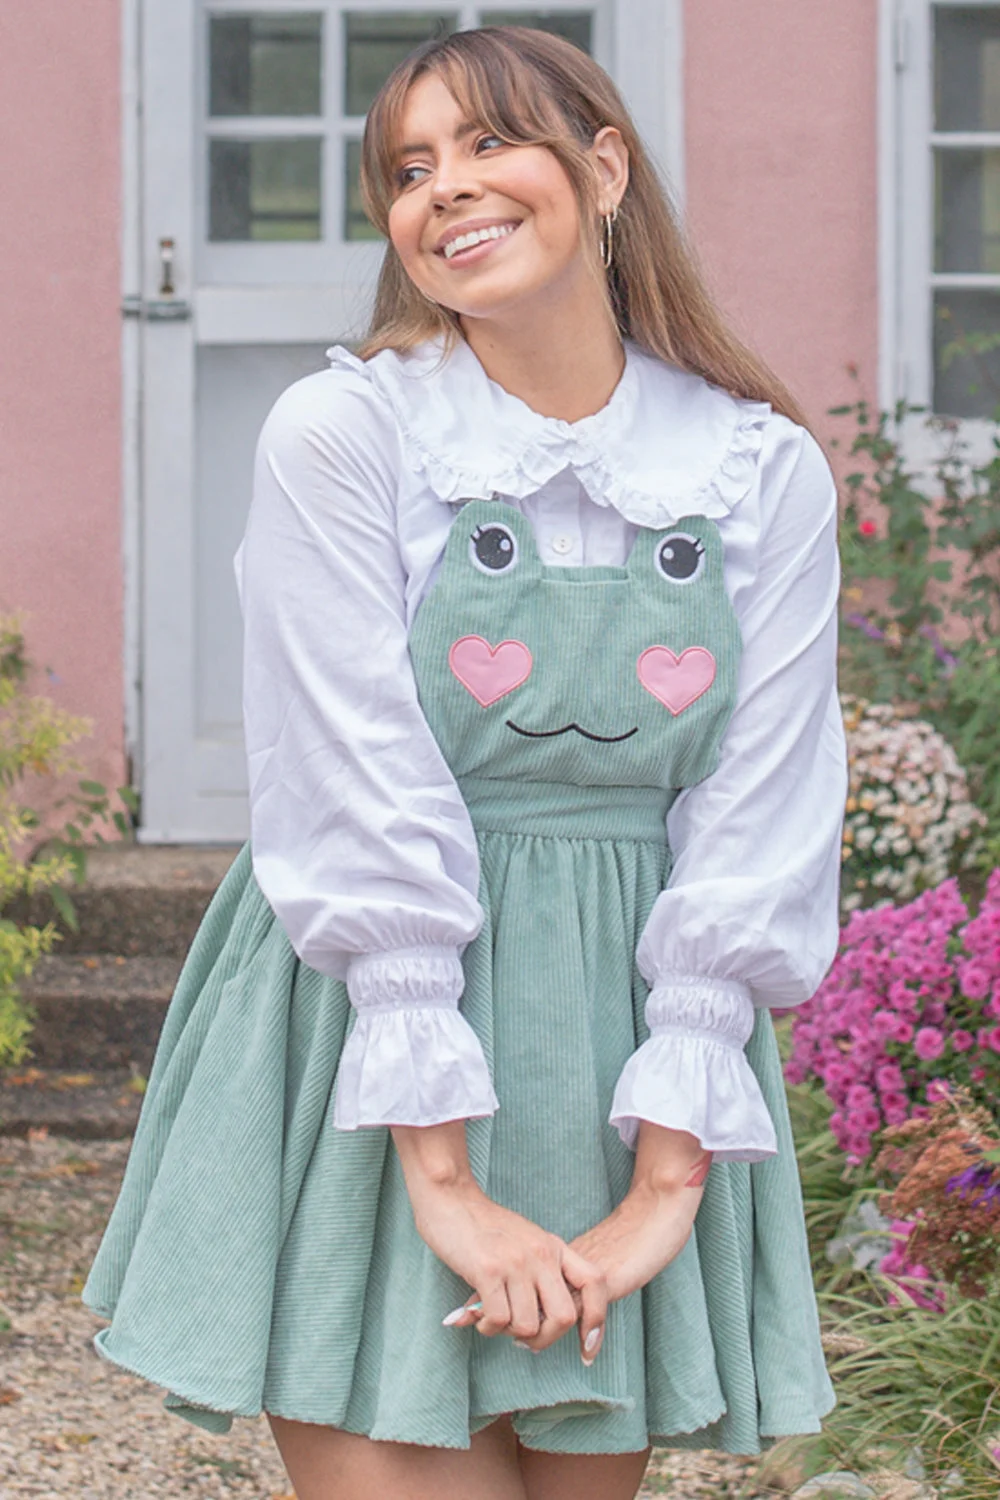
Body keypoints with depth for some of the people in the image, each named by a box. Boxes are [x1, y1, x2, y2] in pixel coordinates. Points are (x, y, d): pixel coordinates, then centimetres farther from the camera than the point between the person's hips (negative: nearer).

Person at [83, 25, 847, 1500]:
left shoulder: (765, 474, 1)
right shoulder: (341, 435, -6)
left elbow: (751, 839, -2)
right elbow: (361, 822, -11)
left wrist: (667, 1181, -9)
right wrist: (444, 1173, -15)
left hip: (629, 1058, 3)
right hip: (371, 1046, -2)